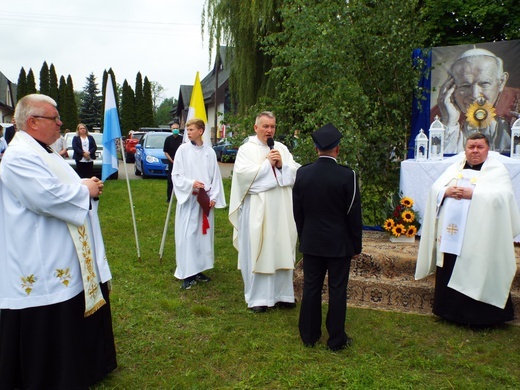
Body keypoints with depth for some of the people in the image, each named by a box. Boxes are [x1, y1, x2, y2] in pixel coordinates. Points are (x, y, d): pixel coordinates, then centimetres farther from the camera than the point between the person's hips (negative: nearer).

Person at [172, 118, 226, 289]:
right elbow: (176, 175, -1)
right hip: (188, 198, -3)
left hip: (205, 200, 3)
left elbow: (215, 176, 5)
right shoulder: (183, 149, -2)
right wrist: (191, 184, -16)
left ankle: (198, 270, 23)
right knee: (187, 235, -2)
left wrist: (213, 197, -3)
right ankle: (187, 274, 6)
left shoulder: (210, 152, 3)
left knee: (203, 234, 9)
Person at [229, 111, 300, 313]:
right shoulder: (247, 149, 0)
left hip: (282, 209, 4)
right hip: (257, 210, -4)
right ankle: (257, 297, 13)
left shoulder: (282, 148, 12)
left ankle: (281, 293, 21)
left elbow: (297, 172, 7)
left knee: (281, 251, 8)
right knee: (257, 252, 0)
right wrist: (267, 163, -12)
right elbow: (242, 173, -14)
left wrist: (282, 165, -11)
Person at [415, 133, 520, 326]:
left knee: (475, 276, -2)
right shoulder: (454, 168, 15)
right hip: (450, 233, 5)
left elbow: (501, 196, -13)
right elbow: (435, 189, 9)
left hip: (478, 236, -4)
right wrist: (446, 191, -11)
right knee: (449, 273, 9)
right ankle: (450, 310, 24)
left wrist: (472, 193, -19)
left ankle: (479, 316, 12)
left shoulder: (498, 170, 2)